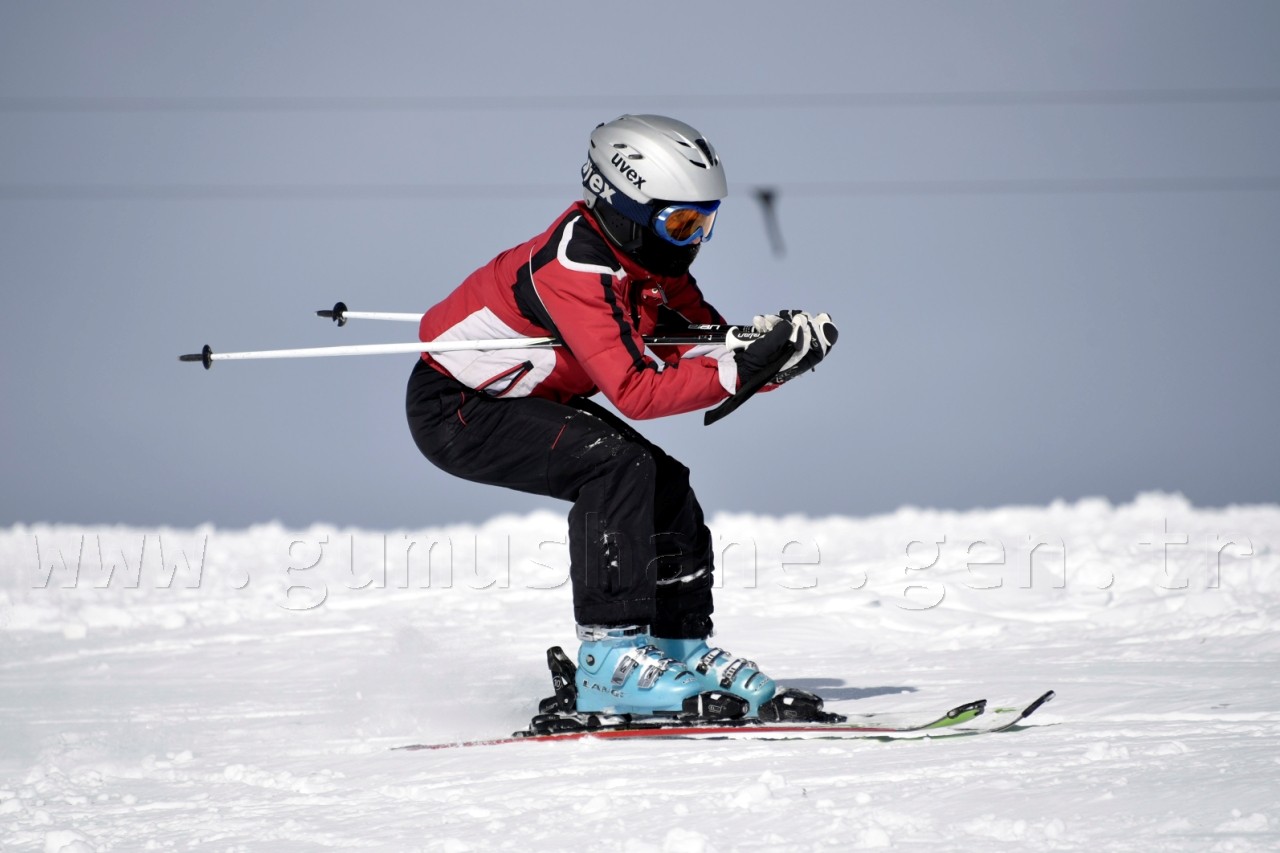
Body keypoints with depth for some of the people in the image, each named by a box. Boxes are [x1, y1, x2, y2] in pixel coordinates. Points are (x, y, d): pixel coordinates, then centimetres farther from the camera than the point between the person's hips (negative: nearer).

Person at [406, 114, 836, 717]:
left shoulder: (649, 259, -2)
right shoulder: (578, 268, -29)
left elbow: (712, 348, -4)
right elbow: (636, 391, -35)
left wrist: (783, 345, -23)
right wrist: (741, 366, -37)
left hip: (522, 400, 9)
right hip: (453, 410, -9)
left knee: (664, 486, 0)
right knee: (618, 463, -26)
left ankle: (681, 649, 8)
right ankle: (609, 658, -26)